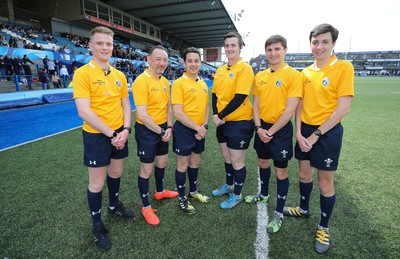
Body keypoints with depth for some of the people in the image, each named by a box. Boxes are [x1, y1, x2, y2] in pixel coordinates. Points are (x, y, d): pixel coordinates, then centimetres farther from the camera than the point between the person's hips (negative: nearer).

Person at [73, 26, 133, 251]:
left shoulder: (119, 75, 5)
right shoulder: (83, 73, -13)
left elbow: (126, 104, 8)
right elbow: (84, 112, -21)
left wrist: (125, 129, -7)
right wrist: (110, 134, -19)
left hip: (119, 134, 6)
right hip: (97, 136, -5)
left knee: (116, 173, 20)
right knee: (97, 182, 6)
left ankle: (114, 206, 45)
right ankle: (97, 225, 27)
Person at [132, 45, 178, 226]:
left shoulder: (165, 81, 6)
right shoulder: (141, 81, -19)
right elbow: (142, 114, -23)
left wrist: (169, 127, 0)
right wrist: (160, 131, -15)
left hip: (162, 129, 8)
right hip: (147, 131, -8)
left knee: (162, 162, 22)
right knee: (147, 170, 5)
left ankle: (160, 191, 47)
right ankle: (146, 207, 24)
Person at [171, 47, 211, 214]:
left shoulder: (203, 84, 9)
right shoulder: (179, 83, -12)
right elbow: (178, 113, -18)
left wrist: (204, 126, -2)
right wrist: (197, 128, -15)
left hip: (200, 130, 6)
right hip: (184, 130, -6)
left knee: (195, 162, 18)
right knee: (183, 164, 6)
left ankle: (193, 191, 38)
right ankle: (182, 199, 24)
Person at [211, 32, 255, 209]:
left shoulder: (244, 68, -12)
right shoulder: (220, 70, 8)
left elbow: (240, 97, -20)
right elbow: (215, 94, 10)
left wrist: (221, 115, -15)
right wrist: (216, 115, -5)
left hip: (239, 122, -7)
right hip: (223, 122, 7)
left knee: (237, 162, 5)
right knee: (227, 158, 21)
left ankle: (237, 195, 26)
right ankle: (229, 185, 43)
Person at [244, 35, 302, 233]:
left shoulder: (293, 75, -11)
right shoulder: (260, 76, 5)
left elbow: (290, 110, -16)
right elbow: (256, 104, 6)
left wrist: (271, 131, -15)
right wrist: (258, 128, -6)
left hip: (280, 129, -5)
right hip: (262, 128, 6)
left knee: (281, 171, 5)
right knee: (263, 163, 21)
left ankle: (279, 214, 20)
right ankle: (263, 194, 45)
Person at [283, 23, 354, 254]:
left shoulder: (344, 67, -10)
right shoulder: (306, 72, 6)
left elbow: (343, 109, -15)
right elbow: (300, 105, 6)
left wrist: (316, 135, -14)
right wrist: (299, 133, -6)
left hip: (328, 132, -5)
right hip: (305, 130, 5)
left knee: (325, 182, 6)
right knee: (304, 174, 18)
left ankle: (324, 227, 26)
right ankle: (304, 208, 42)